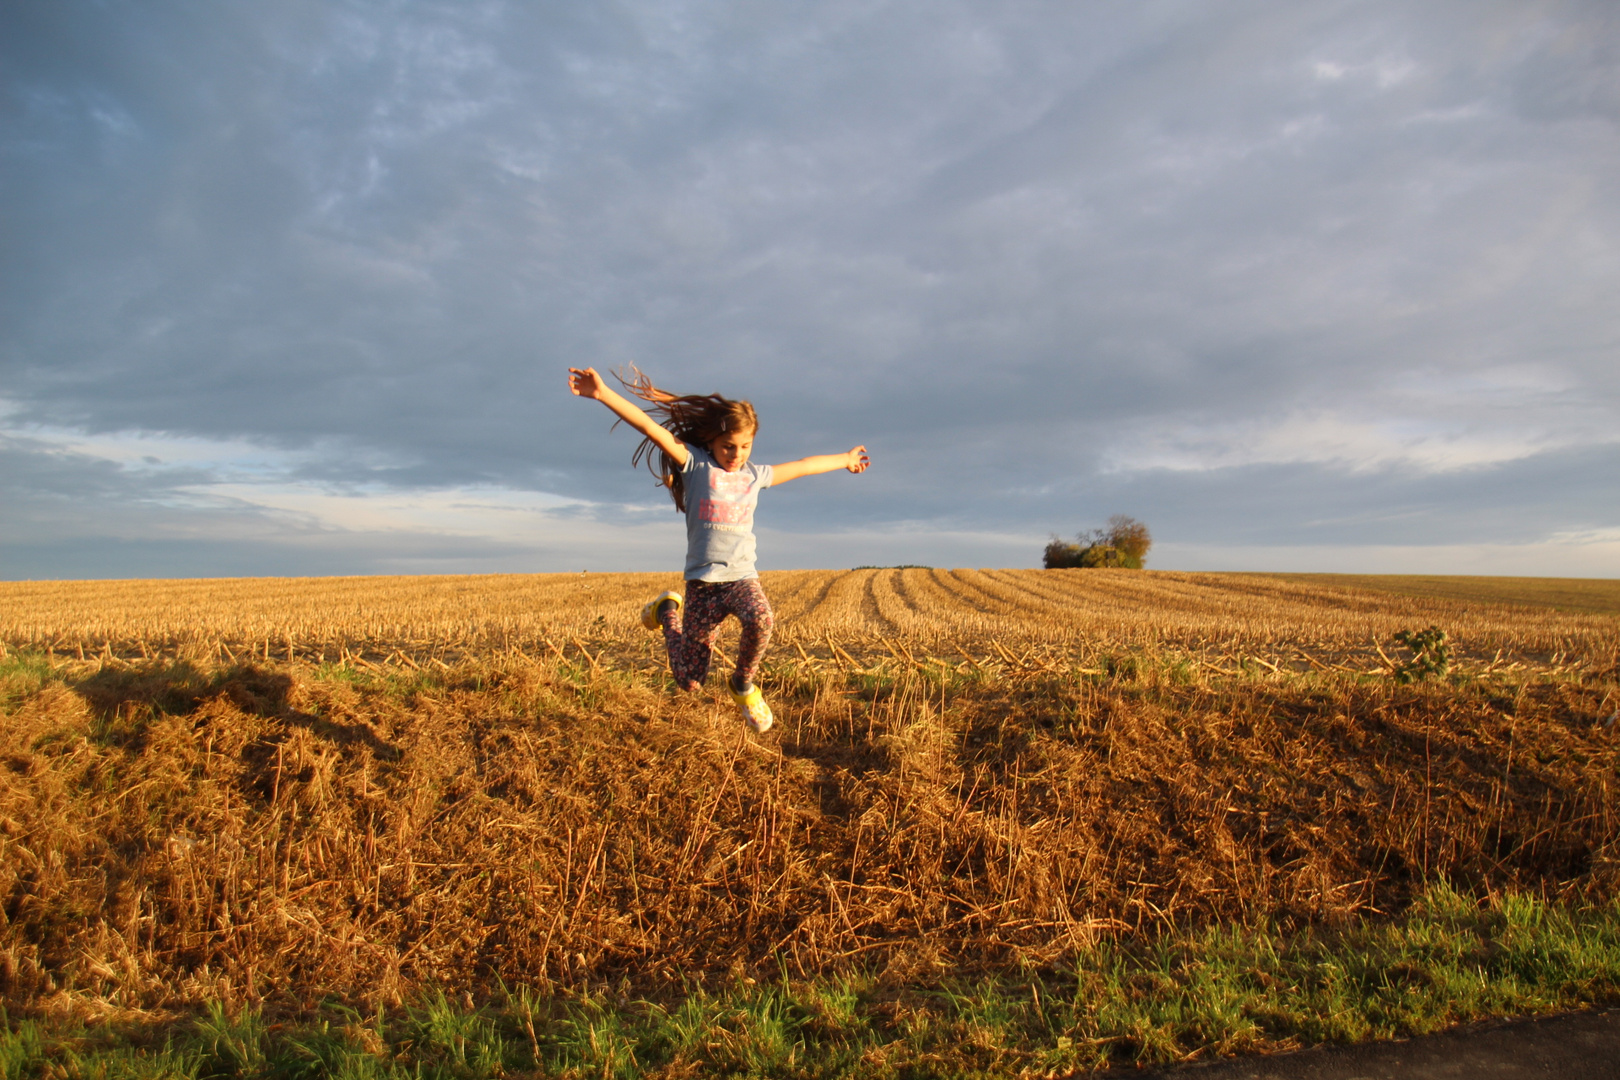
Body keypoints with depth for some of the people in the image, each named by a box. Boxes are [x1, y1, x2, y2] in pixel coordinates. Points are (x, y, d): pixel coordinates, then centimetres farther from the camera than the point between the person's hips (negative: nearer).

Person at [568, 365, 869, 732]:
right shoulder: (694, 464, -1)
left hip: (743, 576, 3)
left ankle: (744, 685, -2)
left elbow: (803, 466, 27)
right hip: (702, 580, -2)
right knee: (689, 681, 3)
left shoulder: (755, 475, 12)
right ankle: (667, 609, 33)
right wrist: (603, 394, -23)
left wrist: (844, 460, 39)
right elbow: (651, 427, -13)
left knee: (760, 619, -34)